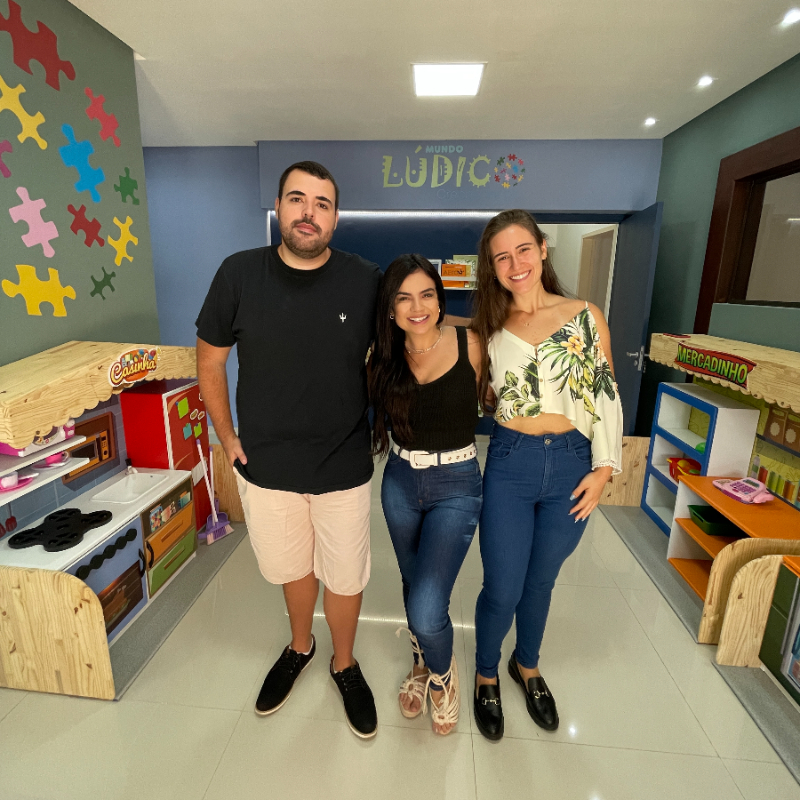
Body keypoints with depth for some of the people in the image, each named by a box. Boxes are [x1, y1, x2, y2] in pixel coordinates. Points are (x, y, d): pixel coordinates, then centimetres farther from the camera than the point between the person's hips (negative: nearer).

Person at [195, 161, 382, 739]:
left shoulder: (367, 281, -10)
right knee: (292, 567, 23)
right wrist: (227, 436, 2)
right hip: (266, 467, 1)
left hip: (344, 468, -1)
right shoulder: (239, 273, -8)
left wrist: (379, 424, 2)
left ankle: (344, 665, 47)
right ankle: (300, 647, 54)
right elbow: (210, 359, 3)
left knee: (345, 576, 16)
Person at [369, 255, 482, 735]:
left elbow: (485, 399, 4)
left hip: (456, 484, -3)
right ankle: (423, 664, 52)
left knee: (427, 609, -10)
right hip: (401, 481, 4)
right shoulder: (385, 357, -3)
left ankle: (443, 673, 27)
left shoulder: (469, 344, -11)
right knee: (413, 584, 22)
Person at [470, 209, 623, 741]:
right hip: (509, 464, 0)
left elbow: (606, 396, 1)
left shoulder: (586, 316, 0)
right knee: (503, 590, 5)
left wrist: (605, 468, -4)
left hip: (572, 465, 1)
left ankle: (527, 666, 47)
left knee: (541, 581, 18)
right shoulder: (489, 328, 3)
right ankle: (486, 676, 36)